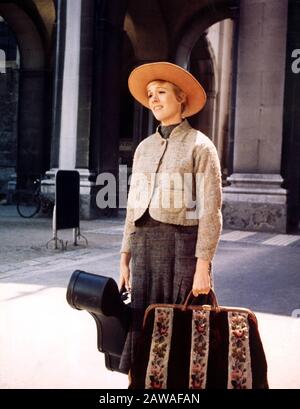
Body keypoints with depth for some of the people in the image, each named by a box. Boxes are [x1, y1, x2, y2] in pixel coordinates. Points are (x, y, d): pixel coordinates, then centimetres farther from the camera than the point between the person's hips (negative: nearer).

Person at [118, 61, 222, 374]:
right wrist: (125, 258, 11)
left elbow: (210, 211, -10)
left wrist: (202, 267, -17)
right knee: (144, 325, 7)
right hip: (146, 245, 6)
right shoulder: (145, 147, 14)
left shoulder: (200, 146, -5)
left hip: (183, 245, -6)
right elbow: (135, 207, 15)